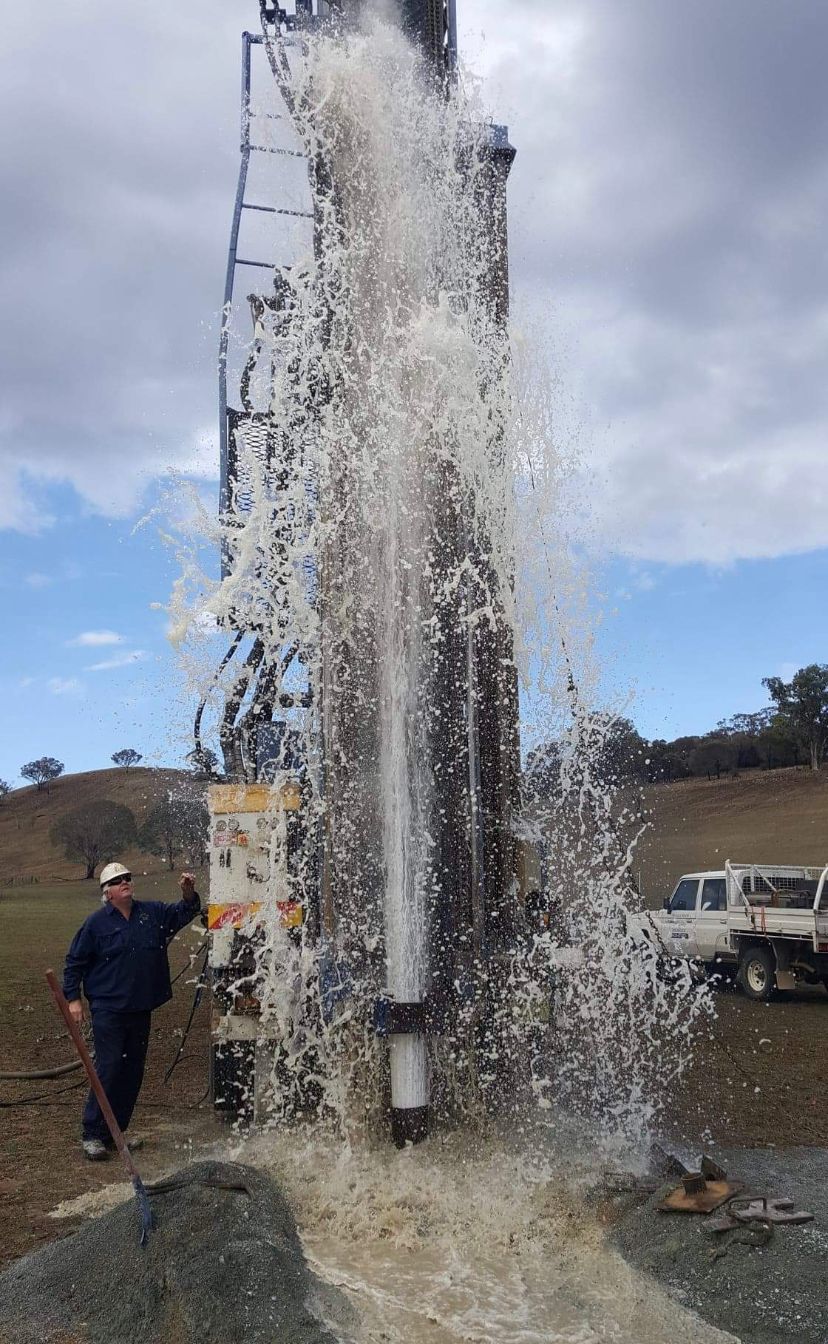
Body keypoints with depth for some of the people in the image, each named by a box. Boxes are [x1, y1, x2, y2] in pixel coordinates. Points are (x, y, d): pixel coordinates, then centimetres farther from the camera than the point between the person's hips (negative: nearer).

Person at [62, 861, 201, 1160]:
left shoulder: (153, 912, 5)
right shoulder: (97, 922, -5)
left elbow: (184, 913, 10)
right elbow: (74, 962, 1)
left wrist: (189, 894, -11)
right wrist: (73, 998, -5)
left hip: (141, 1009, 5)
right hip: (108, 1009, -5)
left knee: (133, 1071, 10)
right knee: (109, 1068, -9)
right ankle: (92, 1134, 2)